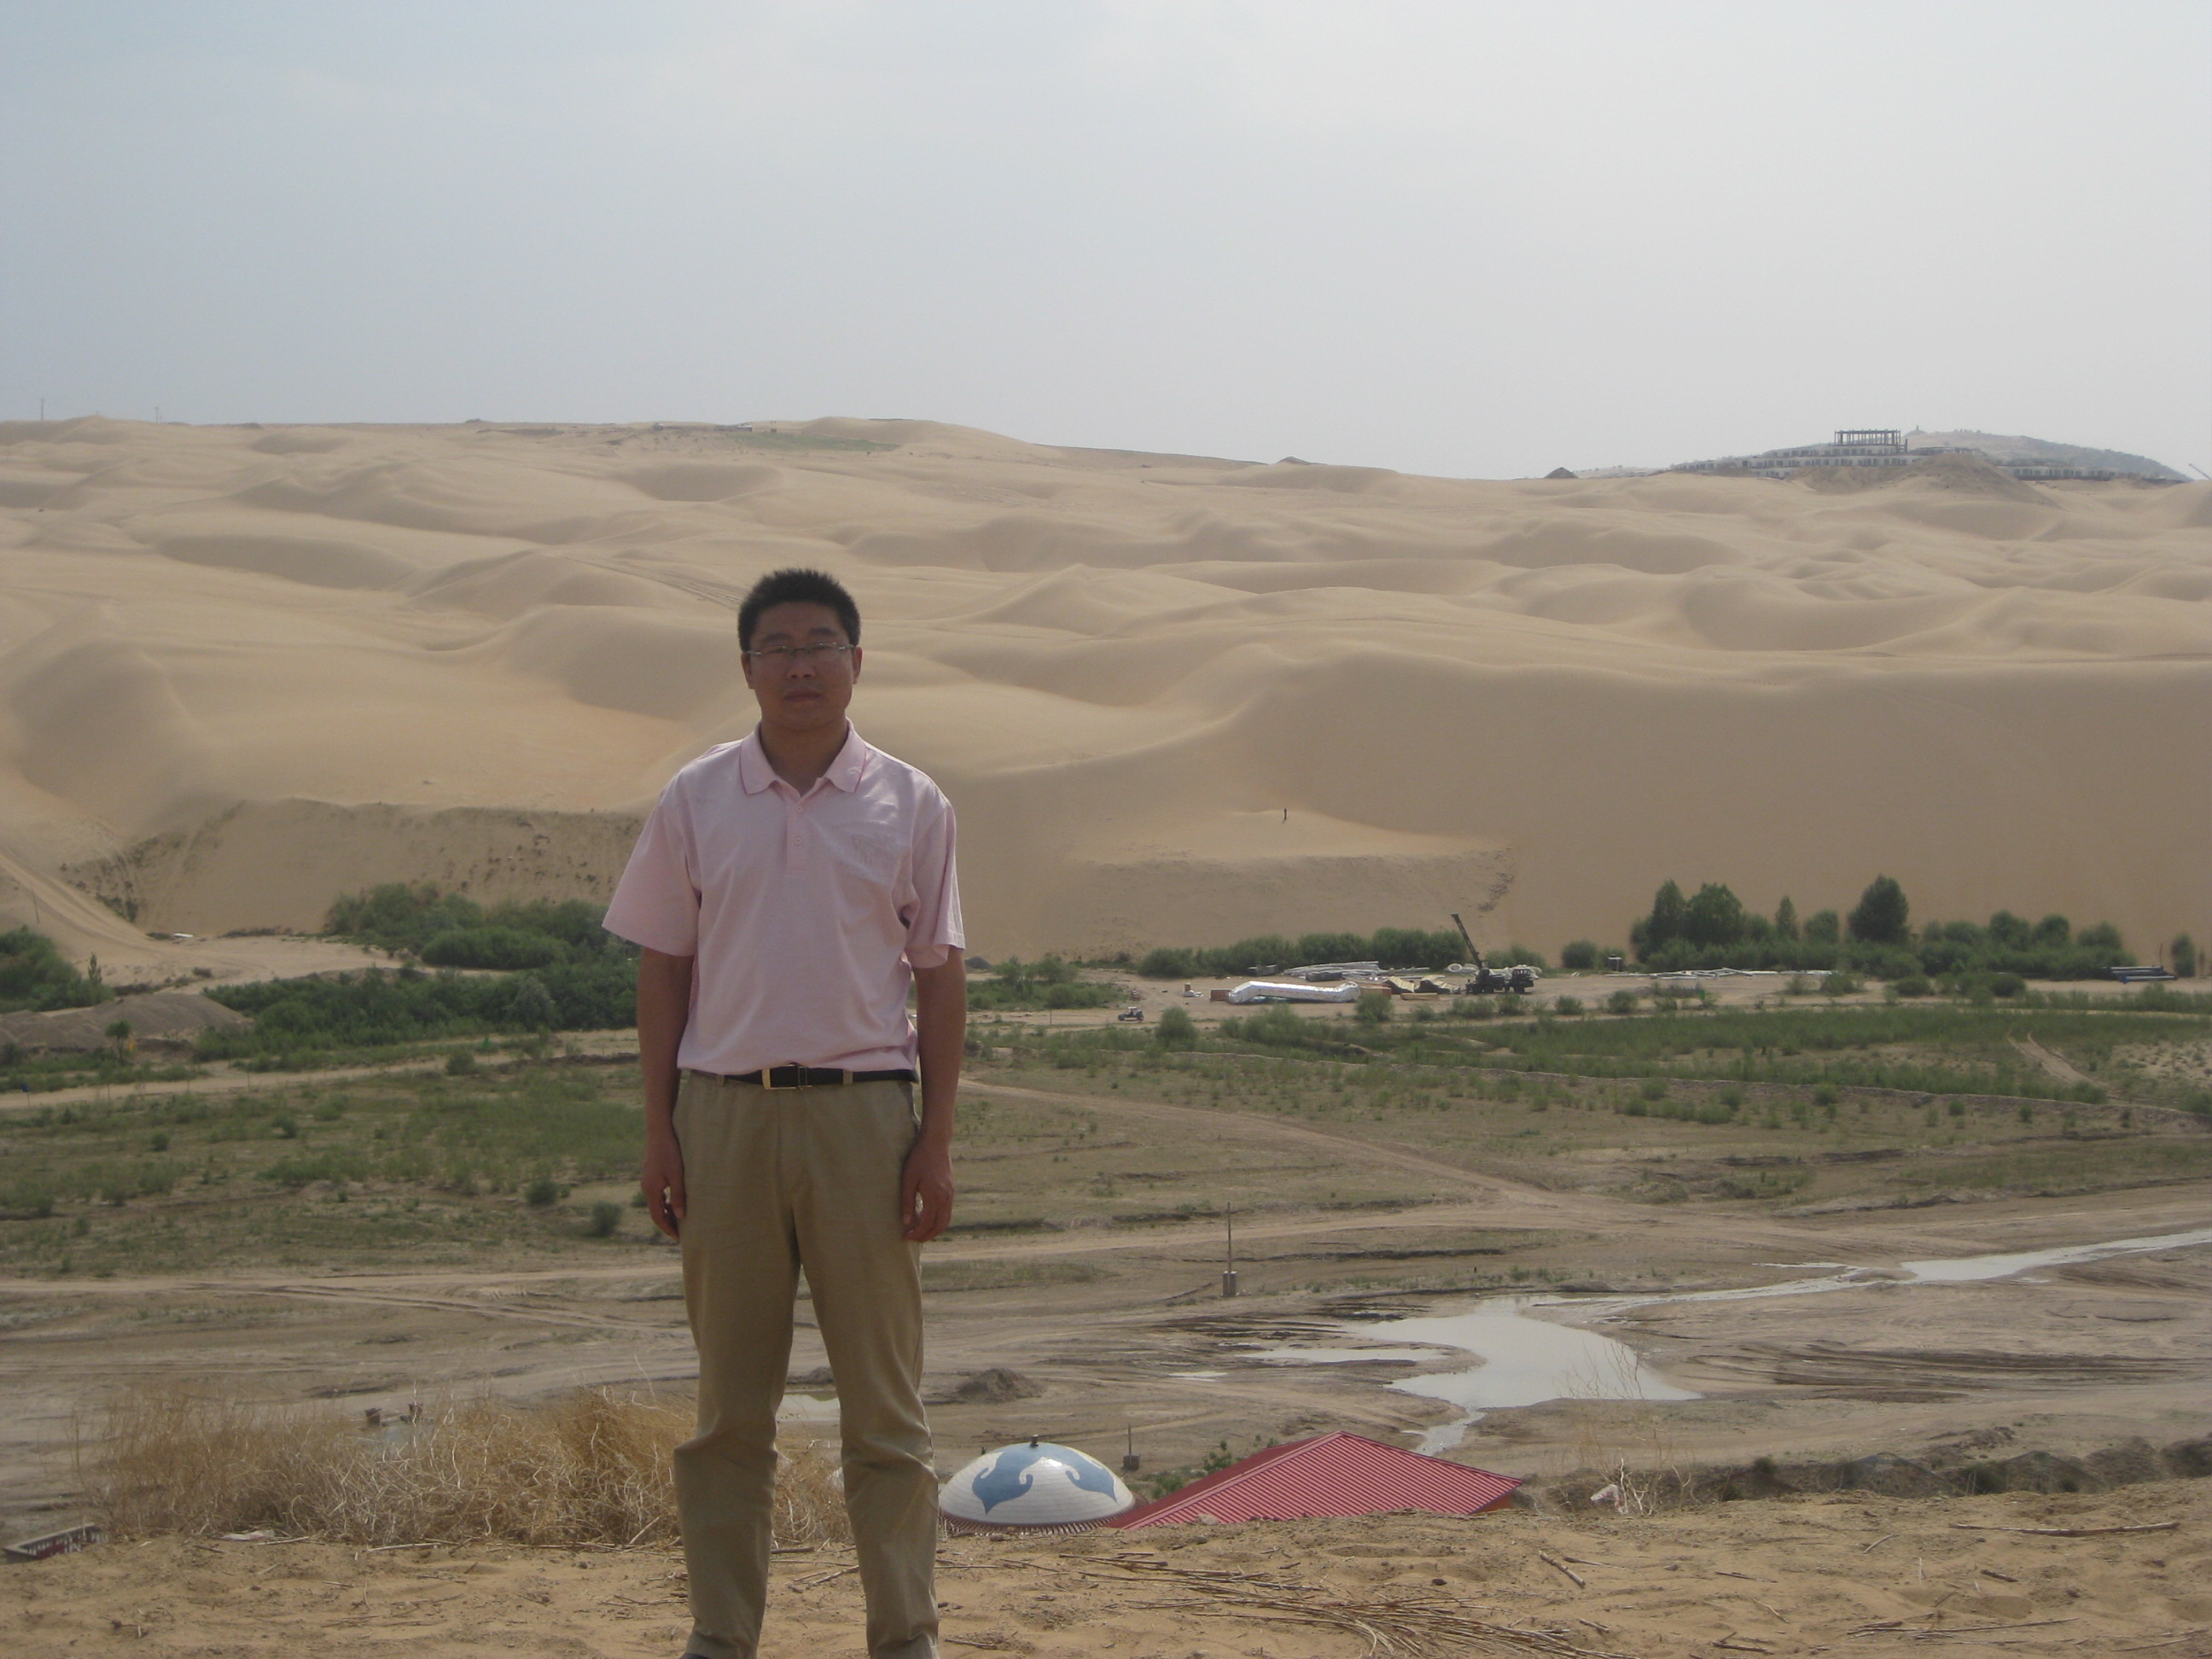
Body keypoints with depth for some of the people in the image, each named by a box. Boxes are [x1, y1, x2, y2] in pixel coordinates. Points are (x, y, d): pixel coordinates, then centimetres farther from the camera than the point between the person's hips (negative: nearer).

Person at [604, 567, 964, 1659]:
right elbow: (663, 970, 7)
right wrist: (659, 1133, 1)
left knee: (884, 1398, 3)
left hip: (864, 1110, -1)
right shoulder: (696, 801, 5)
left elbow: (940, 979, 5)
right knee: (729, 1400, 6)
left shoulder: (910, 806, 4)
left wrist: (937, 1140, -2)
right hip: (727, 1109, 1)